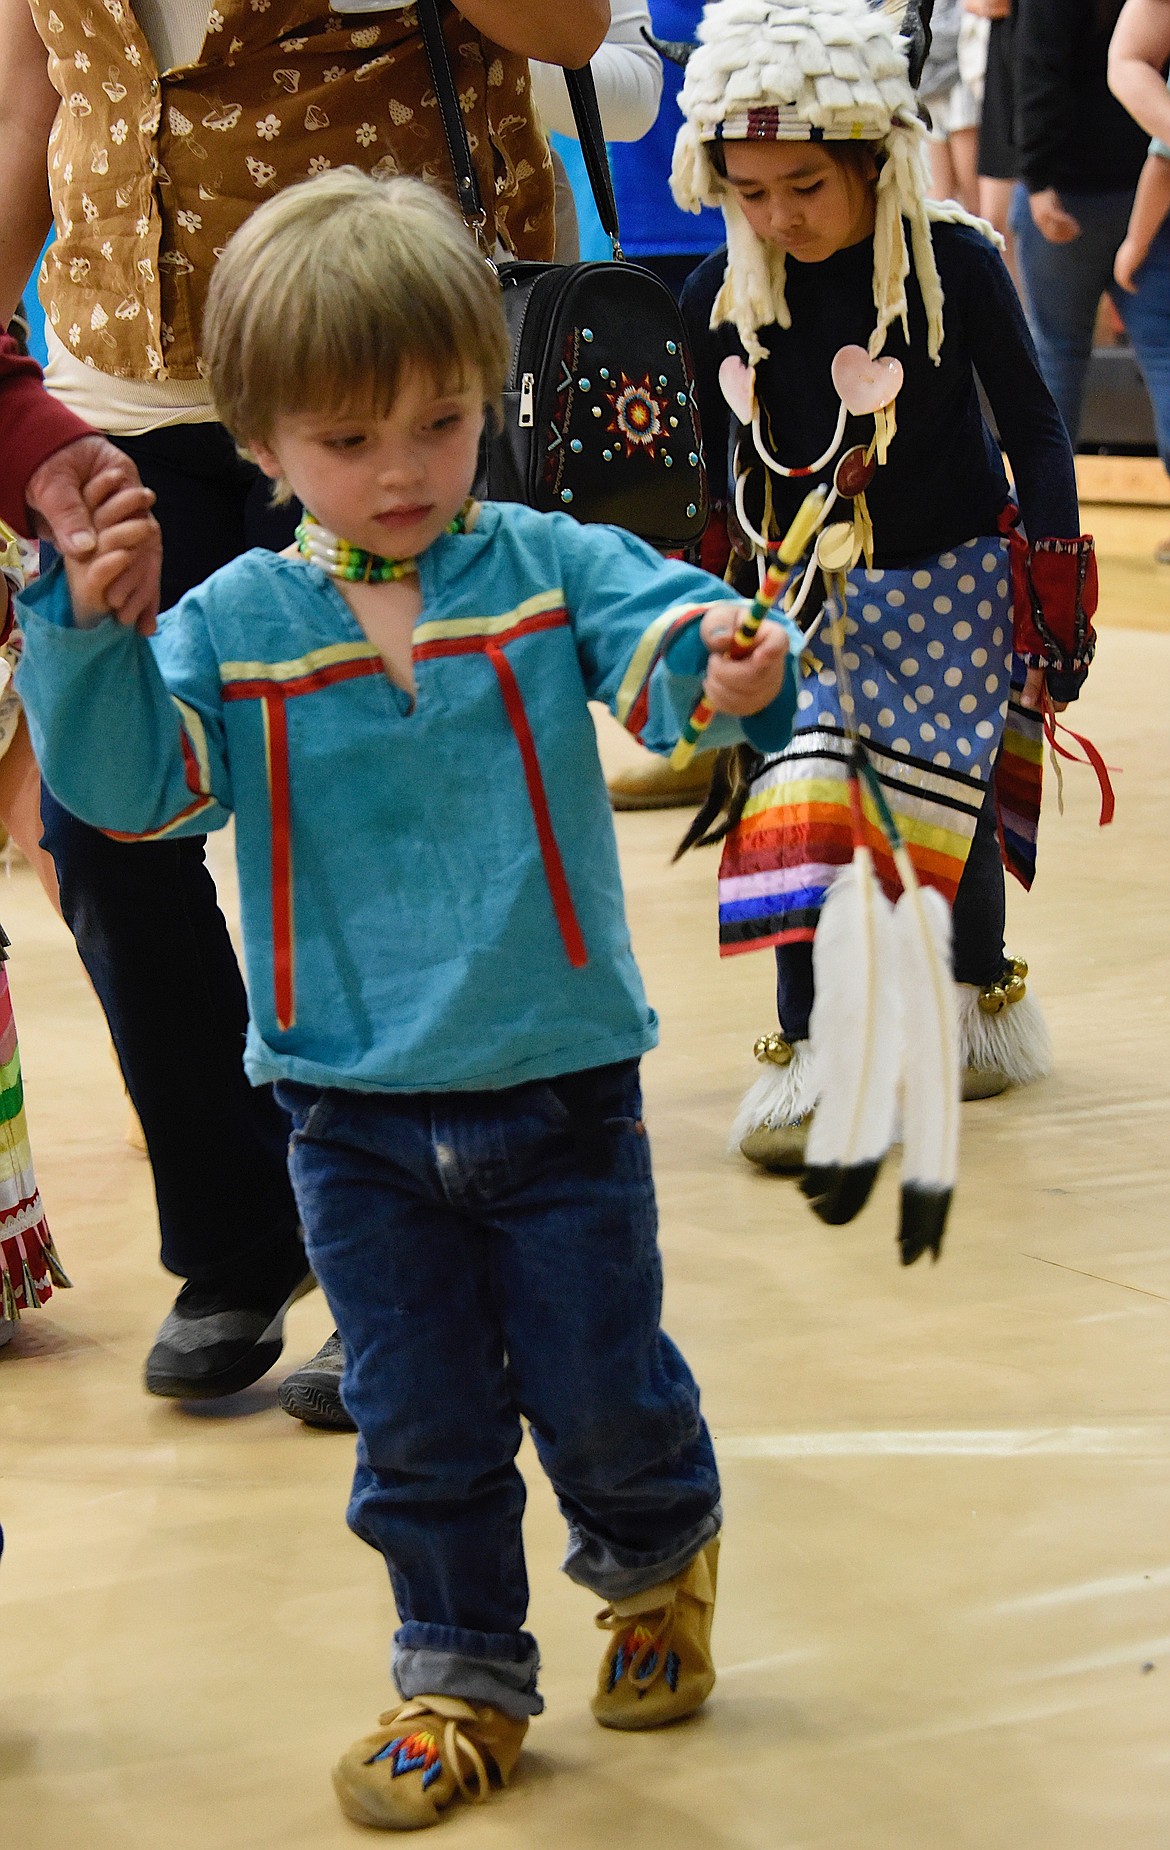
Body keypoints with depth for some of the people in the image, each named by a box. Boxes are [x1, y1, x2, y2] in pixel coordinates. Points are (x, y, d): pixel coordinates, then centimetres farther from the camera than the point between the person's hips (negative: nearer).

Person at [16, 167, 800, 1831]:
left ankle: (655, 1561, 40)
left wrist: (729, 668, -43)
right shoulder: (233, 629, -4)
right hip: (354, 1113, 1)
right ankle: (462, 1676, 29)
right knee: (420, 1427, 11)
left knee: (602, 1393, 9)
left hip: (558, 1088, -1)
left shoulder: (549, 570, -6)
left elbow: (663, 634, -20)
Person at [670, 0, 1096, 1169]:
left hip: (953, 582, -2)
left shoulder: (954, 264, -15)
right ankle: (804, 1047, -6)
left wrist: (1057, 600, -6)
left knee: (948, 797, 5)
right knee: (797, 795, -13)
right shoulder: (718, 298, -8)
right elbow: (718, 463, 5)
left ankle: (983, 997, 31)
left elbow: (1032, 425, -6)